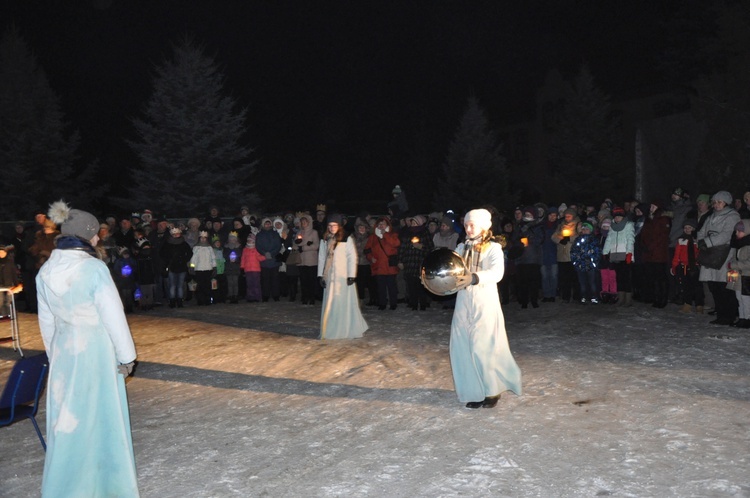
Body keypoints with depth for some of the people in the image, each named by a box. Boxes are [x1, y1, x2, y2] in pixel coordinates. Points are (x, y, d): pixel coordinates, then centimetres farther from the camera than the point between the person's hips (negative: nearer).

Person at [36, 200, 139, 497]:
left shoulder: (46, 272, 1)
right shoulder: (94, 269, -19)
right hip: (96, 350, -6)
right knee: (100, 417, 8)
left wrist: (54, 354, 21)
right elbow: (113, 316, -16)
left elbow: (47, 320, 10)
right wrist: (126, 356, -6)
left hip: (63, 352, 6)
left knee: (66, 417, 16)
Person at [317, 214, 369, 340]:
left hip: (343, 277, -4)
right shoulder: (324, 240, 10)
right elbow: (321, 258, 12)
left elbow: (352, 258, -6)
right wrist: (320, 275, 6)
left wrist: (351, 276, -11)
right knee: (329, 304, 5)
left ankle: (353, 330, 6)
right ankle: (329, 331, 12)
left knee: (345, 303, -3)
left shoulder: (347, 240, -4)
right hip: (329, 277, 4)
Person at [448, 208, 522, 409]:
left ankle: (492, 390, 15)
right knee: (464, 348, 3)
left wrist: (474, 278, -36)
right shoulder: (461, 248, 11)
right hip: (463, 303, 5)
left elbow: (497, 272, -21)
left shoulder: (493, 248, -5)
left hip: (485, 303, -5)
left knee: (484, 347, -5)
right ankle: (475, 391, 15)